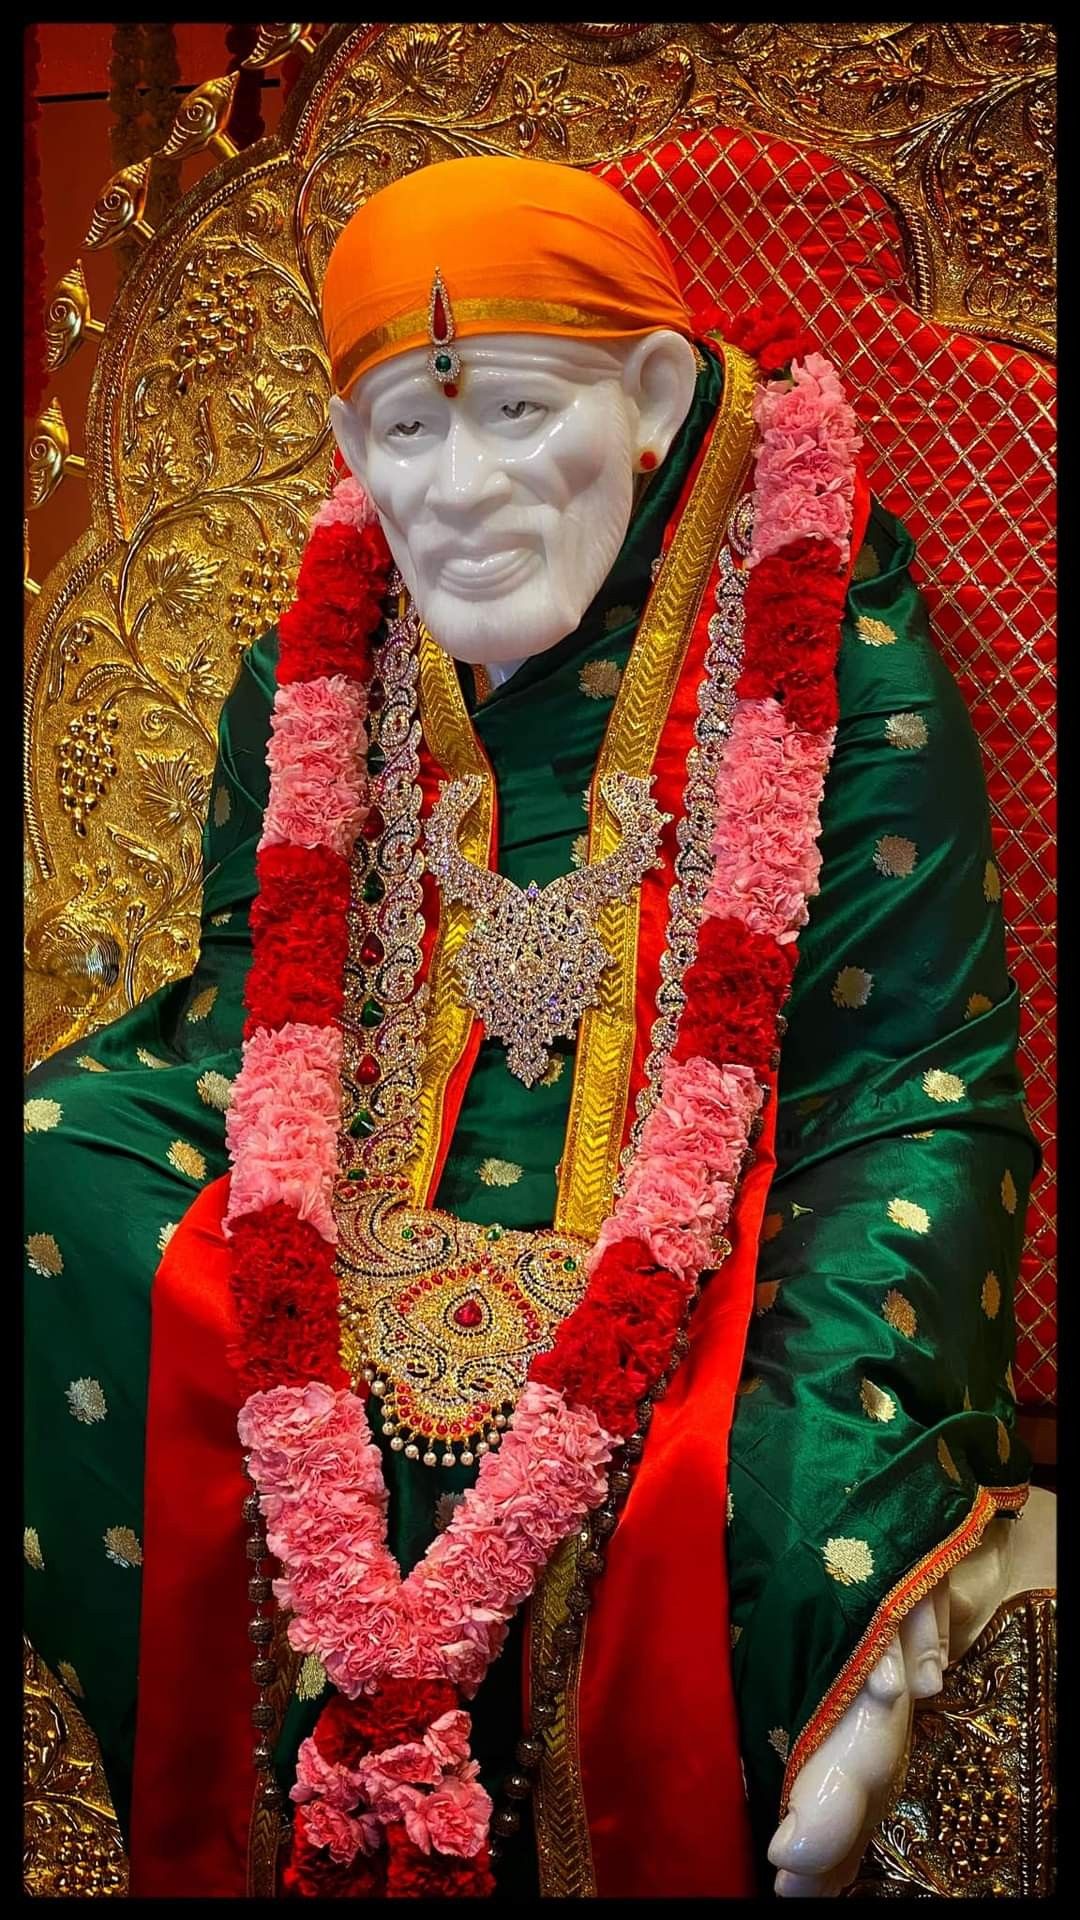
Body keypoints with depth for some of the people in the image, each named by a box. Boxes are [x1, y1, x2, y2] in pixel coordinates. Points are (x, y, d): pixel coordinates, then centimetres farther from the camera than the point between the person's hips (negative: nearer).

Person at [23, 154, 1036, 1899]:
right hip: (382, 1240, 4)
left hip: (704, 1269, -3)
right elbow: (268, 1043, 3)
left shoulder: (829, 652, -6)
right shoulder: (314, 675, 7)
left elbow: (919, 1095, -12)